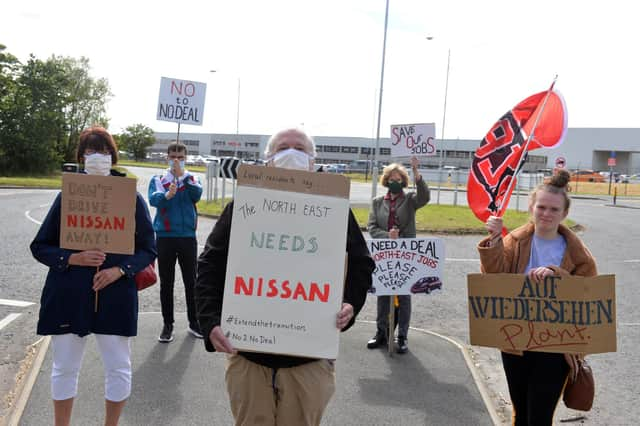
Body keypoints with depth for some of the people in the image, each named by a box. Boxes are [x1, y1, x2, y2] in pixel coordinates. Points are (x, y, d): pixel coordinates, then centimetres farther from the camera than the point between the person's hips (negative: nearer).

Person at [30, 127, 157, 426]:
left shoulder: (131, 197, -1)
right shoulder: (67, 196, 1)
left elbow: (148, 250, 2)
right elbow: (40, 247, 4)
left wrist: (120, 270, -15)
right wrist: (72, 258, -13)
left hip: (115, 294, 0)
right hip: (69, 295, 1)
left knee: (119, 367, 9)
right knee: (65, 367, 13)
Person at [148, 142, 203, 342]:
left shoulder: (192, 179, 7)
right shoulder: (158, 180, 4)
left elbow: (197, 195, -14)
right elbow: (153, 199, -16)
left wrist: (183, 175, -23)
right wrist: (167, 195, -36)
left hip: (188, 236, 1)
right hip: (164, 237, -1)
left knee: (191, 281, 7)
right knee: (166, 283, 5)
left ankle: (194, 322, 19)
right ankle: (167, 324, 15)